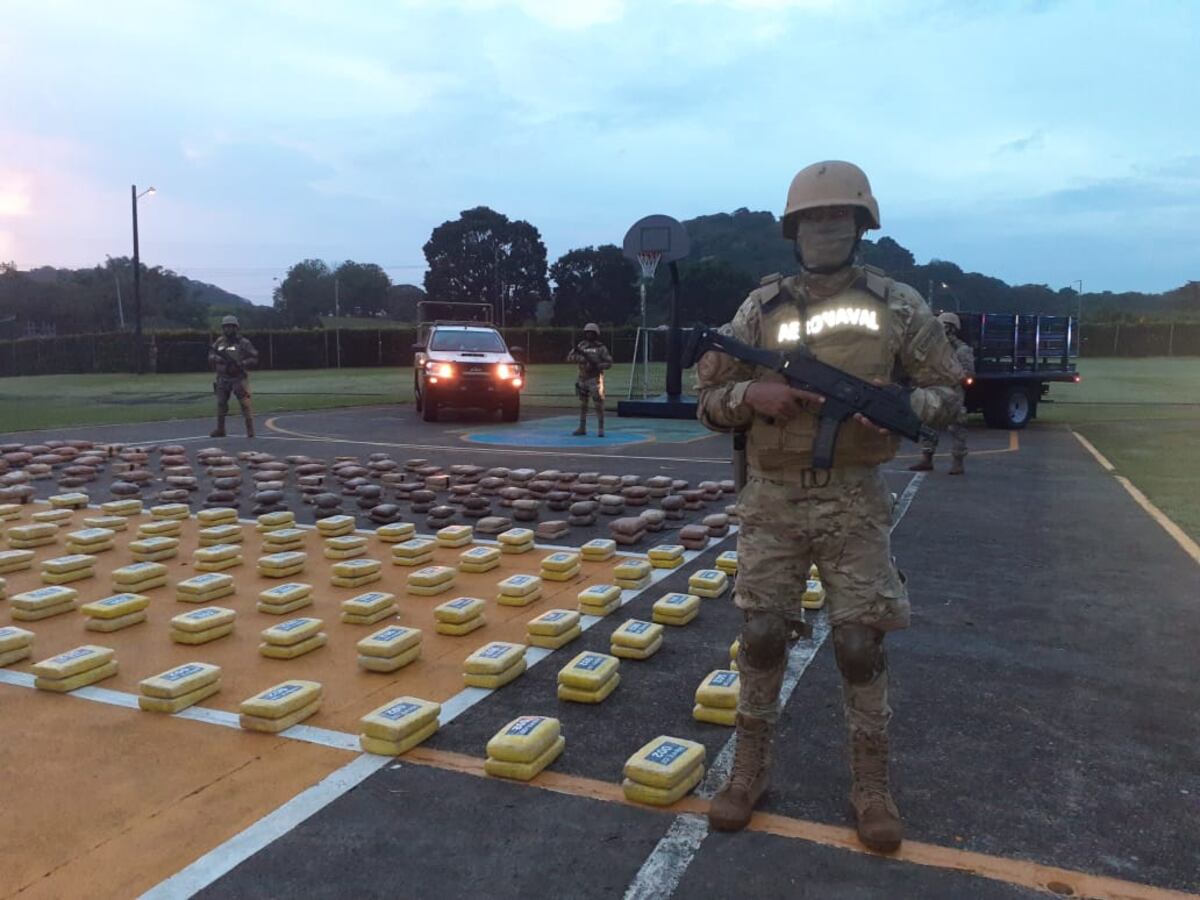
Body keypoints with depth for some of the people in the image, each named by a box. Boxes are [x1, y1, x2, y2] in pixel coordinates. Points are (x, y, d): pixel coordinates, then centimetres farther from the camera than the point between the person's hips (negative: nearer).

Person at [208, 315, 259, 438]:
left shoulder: (243, 343, -5)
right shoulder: (219, 342, 9)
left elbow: (254, 359, -7)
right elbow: (211, 356, 14)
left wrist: (240, 364, -21)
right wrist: (216, 358, -8)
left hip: (239, 378, -5)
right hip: (223, 378, 5)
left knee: (245, 403, -8)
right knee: (221, 404, 9)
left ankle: (250, 429, -4)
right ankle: (220, 429, 19)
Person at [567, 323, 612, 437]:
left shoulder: (601, 348, -5)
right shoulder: (581, 346, 7)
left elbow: (609, 363, -8)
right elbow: (569, 358, 0)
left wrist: (597, 365, -23)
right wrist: (577, 352, -19)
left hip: (595, 380, -5)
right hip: (582, 379, 5)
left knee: (599, 405, -6)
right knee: (582, 405, 10)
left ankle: (601, 429, -1)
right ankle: (582, 428, 18)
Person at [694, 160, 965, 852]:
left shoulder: (898, 303, 1)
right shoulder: (761, 308, 2)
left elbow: (949, 391, 5)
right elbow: (709, 401, 6)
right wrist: (751, 394, -16)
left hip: (855, 501, -1)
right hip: (773, 500, 1)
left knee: (861, 644, 3)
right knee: (762, 636, 6)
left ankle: (872, 786, 21)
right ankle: (750, 769, 24)